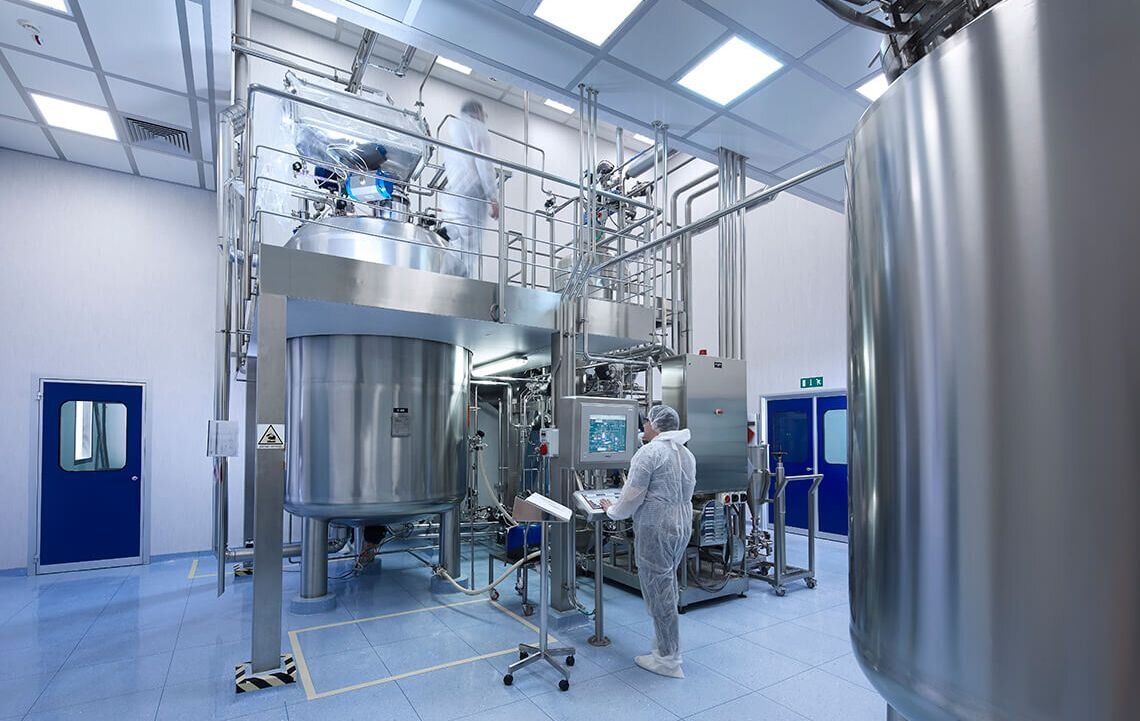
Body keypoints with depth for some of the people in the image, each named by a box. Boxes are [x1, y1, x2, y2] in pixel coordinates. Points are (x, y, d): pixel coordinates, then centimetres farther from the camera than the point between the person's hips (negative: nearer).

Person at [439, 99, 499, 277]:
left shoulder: (450, 126, 29)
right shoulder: (477, 127, 6)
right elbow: (484, 164, -5)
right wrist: (493, 198, -7)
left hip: (449, 195, 7)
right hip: (469, 195, -7)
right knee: (468, 249, -14)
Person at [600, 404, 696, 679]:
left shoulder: (649, 452, -15)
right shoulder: (687, 453, 10)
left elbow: (632, 496, -16)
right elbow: (683, 494, 14)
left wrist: (612, 511, 4)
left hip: (656, 529, -8)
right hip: (682, 525, 8)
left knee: (658, 590, 2)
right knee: (667, 585, 21)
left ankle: (668, 659, 12)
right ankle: (668, 644, 33)